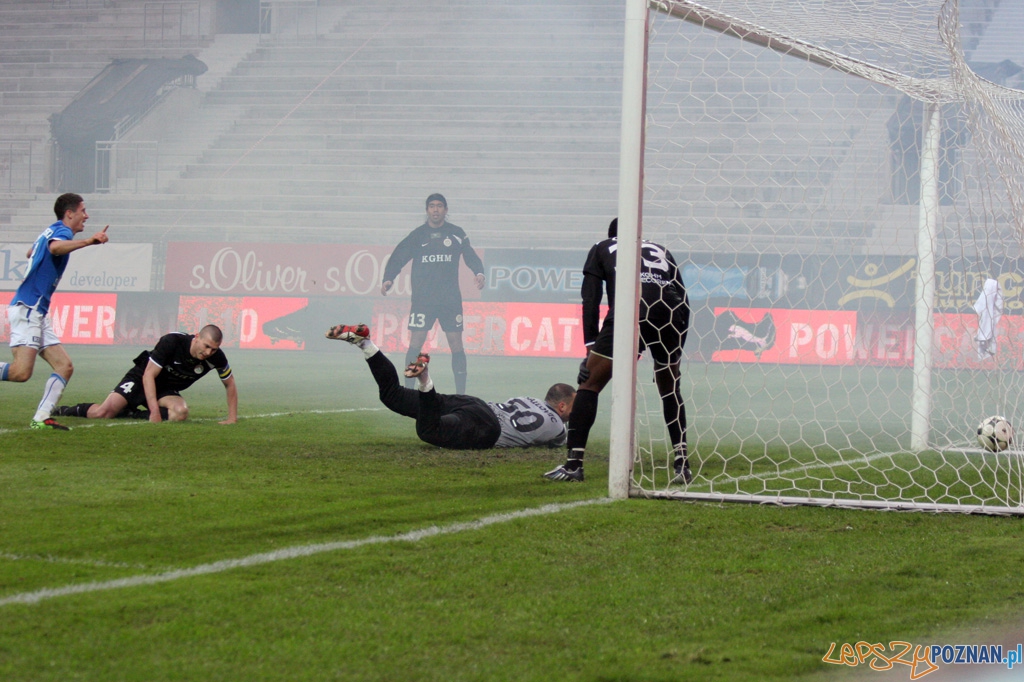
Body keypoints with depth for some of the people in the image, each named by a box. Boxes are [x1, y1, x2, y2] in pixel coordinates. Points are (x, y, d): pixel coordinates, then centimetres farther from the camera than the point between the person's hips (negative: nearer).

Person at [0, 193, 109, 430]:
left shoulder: (50, 231, 21)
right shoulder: (62, 231, -8)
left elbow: (31, 253, 42)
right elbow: (55, 247, -34)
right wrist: (89, 241, -45)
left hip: (38, 313, 11)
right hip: (27, 308, -11)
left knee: (64, 366, 3)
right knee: (21, 372, -22)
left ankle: (40, 419, -3)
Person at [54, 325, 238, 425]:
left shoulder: (215, 357, -18)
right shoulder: (171, 341, -29)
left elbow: (230, 384, 0)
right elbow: (148, 375, -27)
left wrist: (232, 418, -3)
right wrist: (154, 410, -35)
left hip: (167, 391, 4)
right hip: (141, 380, -4)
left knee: (180, 413, -31)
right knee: (102, 413, -21)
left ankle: (131, 414, -12)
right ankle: (59, 410, 8)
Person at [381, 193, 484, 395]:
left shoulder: (456, 233, 6)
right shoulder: (417, 235, 4)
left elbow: (470, 256, 5)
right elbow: (398, 257, 0)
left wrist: (479, 273, -14)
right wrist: (388, 279, -15)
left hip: (451, 299, 1)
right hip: (422, 298, -1)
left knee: (456, 342, 0)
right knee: (416, 341, -6)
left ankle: (461, 393, 6)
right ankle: (408, 390, 0)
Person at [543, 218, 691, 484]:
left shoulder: (602, 249, 28)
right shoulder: (661, 251, 34)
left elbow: (591, 298, 15)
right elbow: (683, 299, 27)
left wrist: (591, 345, 11)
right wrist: (677, 350, 29)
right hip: (671, 315, 3)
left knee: (590, 384, 10)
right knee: (670, 390, 25)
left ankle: (573, 464, 3)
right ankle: (682, 464, 18)